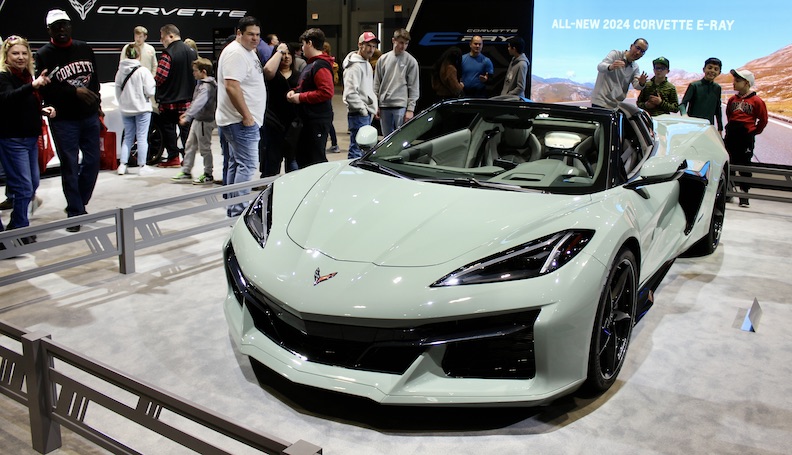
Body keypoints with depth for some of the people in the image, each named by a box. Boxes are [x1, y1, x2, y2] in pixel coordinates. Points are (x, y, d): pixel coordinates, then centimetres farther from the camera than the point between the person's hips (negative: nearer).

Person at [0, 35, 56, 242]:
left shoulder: (26, 75, 10)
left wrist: (42, 110, 2)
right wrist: (33, 86, -49)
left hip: (30, 138, 8)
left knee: (33, 184, 15)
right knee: (24, 187, -7)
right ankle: (20, 230, 7)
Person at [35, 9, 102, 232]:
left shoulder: (84, 48, 9)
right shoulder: (43, 54, -6)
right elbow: (45, 88, -14)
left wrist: (97, 104, 14)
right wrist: (74, 91, -21)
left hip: (89, 116, 5)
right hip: (63, 120, -4)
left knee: (92, 161, 7)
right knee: (70, 166, -2)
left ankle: (79, 205, 25)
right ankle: (75, 212, 7)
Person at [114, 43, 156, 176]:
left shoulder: (120, 71, 0)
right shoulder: (143, 71, -14)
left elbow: (117, 91, 5)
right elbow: (150, 91, -14)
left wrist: (122, 103, 18)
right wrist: (153, 85, 6)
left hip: (125, 109, 5)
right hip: (142, 108, -4)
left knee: (128, 137, 13)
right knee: (142, 137, 2)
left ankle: (122, 165, 10)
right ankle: (142, 166, 5)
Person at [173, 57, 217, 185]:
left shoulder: (207, 87, -20)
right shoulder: (201, 83, 12)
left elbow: (198, 104, -30)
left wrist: (187, 117, -34)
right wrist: (186, 113, 22)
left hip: (204, 121, -10)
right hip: (197, 119, 10)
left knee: (204, 148, -1)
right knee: (189, 145, 13)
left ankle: (208, 175, 11)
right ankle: (186, 172, 20)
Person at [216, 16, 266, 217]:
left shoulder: (249, 53, 17)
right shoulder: (235, 53, -15)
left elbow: (266, 73, 30)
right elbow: (231, 87, -25)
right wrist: (246, 116, -23)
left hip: (242, 120, 11)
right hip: (241, 121, -11)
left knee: (236, 163, 15)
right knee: (247, 164, -12)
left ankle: (234, 208, 23)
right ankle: (239, 211, -9)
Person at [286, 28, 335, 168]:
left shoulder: (320, 66, -15)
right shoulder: (311, 64, 17)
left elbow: (327, 92, -25)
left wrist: (301, 97, -18)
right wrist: (295, 92, 6)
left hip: (318, 121, -11)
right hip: (308, 120, 11)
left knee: (315, 159, -7)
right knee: (302, 157, 17)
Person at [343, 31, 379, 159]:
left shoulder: (367, 64, 19)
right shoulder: (354, 66, -13)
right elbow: (350, 93, -21)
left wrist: (371, 110, 17)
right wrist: (363, 110, -17)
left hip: (366, 114, 10)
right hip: (359, 115, -10)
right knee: (357, 150, -11)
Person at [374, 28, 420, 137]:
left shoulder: (411, 61, -1)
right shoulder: (383, 59, 9)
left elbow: (414, 87, -2)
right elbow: (377, 84, 12)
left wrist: (410, 109, -8)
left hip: (401, 107, -3)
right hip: (384, 106, 4)